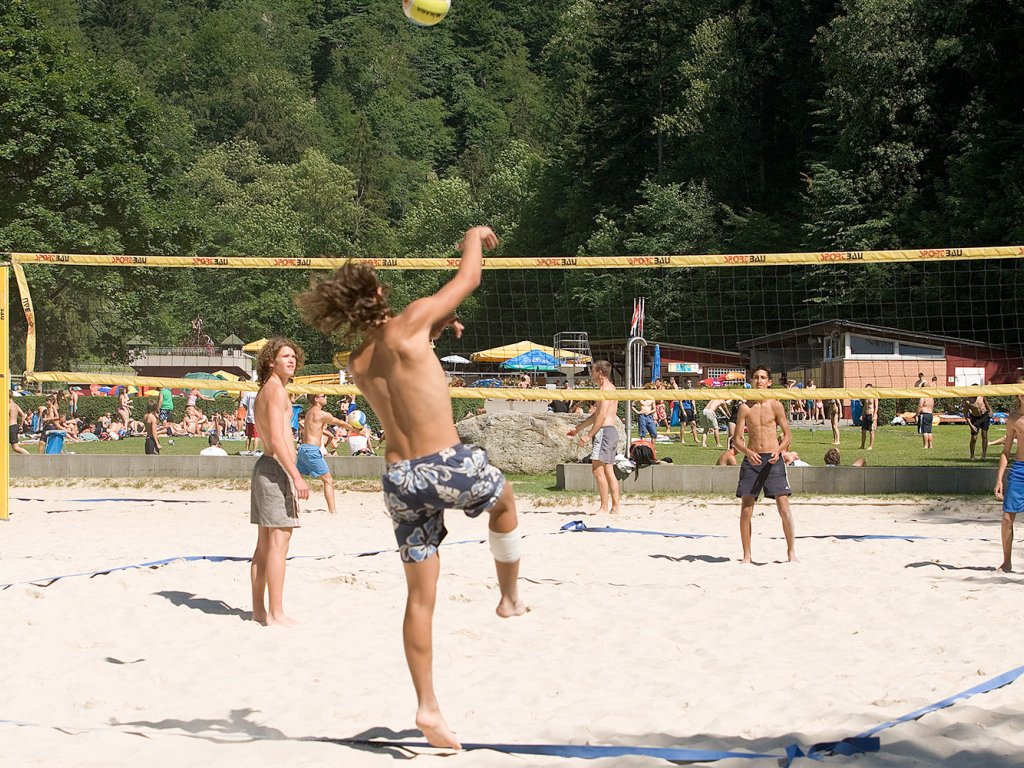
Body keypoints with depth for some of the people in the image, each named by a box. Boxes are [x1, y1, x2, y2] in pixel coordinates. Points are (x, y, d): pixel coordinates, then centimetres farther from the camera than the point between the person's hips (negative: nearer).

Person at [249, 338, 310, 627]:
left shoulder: (263, 391, 19)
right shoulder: (276, 390, -12)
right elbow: (277, 438, -21)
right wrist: (296, 476, -23)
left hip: (265, 466, 11)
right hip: (277, 468, -11)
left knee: (265, 543, 12)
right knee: (279, 541, -10)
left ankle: (259, 609, 17)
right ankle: (276, 613, -11)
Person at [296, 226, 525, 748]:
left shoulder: (357, 365, 10)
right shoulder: (408, 324, -7)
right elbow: (469, 278, 4)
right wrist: (473, 237, 22)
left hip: (400, 479, 5)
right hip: (449, 464, -5)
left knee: (421, 597, 10)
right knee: (504, 498, 30)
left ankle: (428, 706, 9)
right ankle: (510, 597, 39)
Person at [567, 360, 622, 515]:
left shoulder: (605, 389, -10)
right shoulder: (611, 388, 22)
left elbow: (602, 415, -19)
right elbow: (596, 415, 28)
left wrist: (589, 434, -18)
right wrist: (578, 428, 31)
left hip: (605, 431, -10)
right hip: (612, 431, 10)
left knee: (597, 469, -11)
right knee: (608, 470, 9)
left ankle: (604, 507, -13)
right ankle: (615, 506, 8)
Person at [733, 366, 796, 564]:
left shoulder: (775, 406, 2)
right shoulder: (745, 407, 5)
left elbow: (788, 435, 4)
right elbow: (737, 439, 4)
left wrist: (779, 451, -15)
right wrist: (747, 452, -16)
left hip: (773, 460, -1)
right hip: (751, 460, 1)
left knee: (784, 506, -8)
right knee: (746, 509, 0)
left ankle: (791, 551, 5)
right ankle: (746, 555, 10)